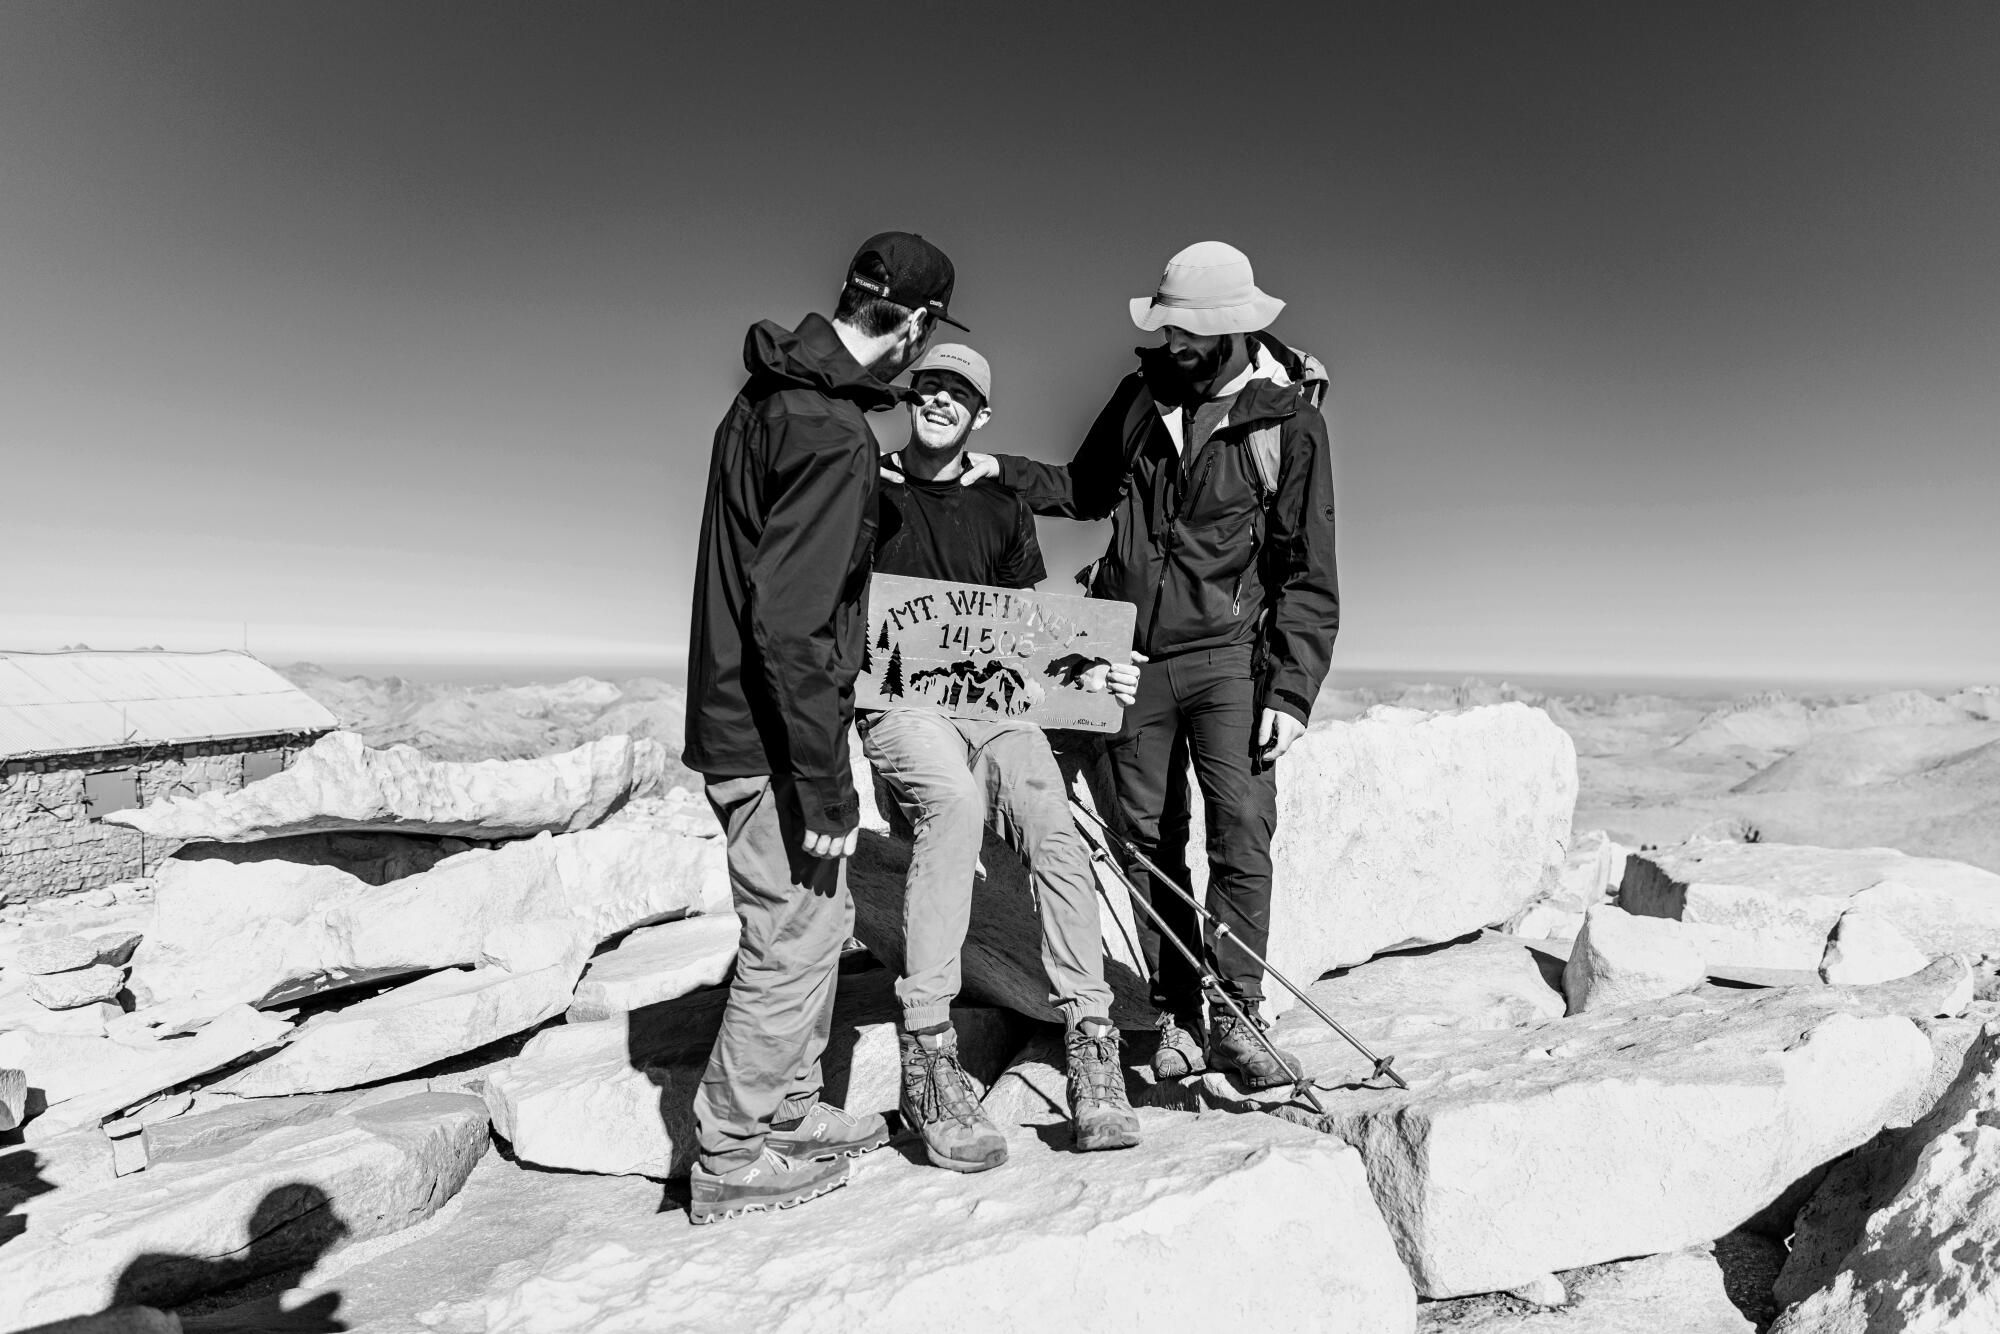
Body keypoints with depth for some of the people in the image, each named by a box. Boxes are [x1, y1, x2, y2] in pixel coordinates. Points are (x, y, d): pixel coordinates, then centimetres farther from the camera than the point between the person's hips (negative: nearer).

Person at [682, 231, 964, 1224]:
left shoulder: (769, 394, 10)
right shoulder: (835, 434, -21)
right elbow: (789, 621, -26)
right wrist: (825, 786, -22)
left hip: (739, 710, 10)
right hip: (774, 732, -10)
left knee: (818, 918, 20)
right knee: (792, 939, 4)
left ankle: (788, 1112, 36)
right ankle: (730, 1159, 23)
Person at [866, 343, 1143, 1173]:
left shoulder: (1003, 510, 19)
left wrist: (1096, 675, 2)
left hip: (996, 703, 3)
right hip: (897, 701, -3)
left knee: (1054, 830, -22)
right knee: (953, 800, -33)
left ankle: (1090, 1042, -13)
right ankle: (927, 1055, -28)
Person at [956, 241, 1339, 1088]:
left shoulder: (1287, 418, -4)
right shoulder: (1143, 393, 7)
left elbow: (1309, 571, -4)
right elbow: (1087, 487, 21)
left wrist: (1293, 690, -11)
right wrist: (1002, 471, 6)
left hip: (1226, 655, -3)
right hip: (1132, 653, 3)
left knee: (1243, 832, -9)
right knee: (1151, 838, 7)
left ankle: (1234, 1015, 7)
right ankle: (1176, 1015, 20)